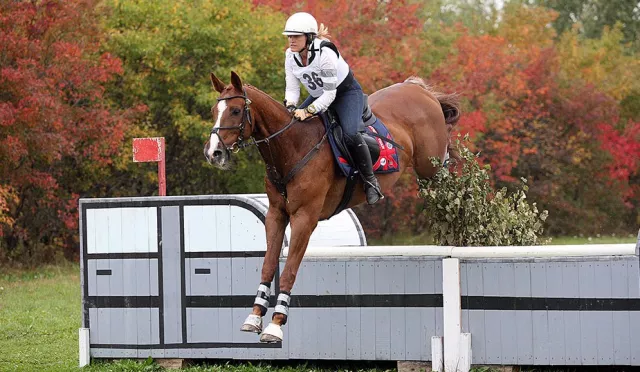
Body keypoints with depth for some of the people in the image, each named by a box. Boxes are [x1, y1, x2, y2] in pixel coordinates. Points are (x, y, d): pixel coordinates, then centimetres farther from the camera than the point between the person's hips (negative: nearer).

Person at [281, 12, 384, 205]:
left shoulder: (325, 53, -33)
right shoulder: (291, 57, -11)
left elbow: (330, 93, -32)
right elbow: (292, 89, -6)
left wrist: (309, 111, -43)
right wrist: (290, 107, -28)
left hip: (346, 93, -7)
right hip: (319, 96, 7)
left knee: (350, 133, -30)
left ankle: (370, 180, -15)